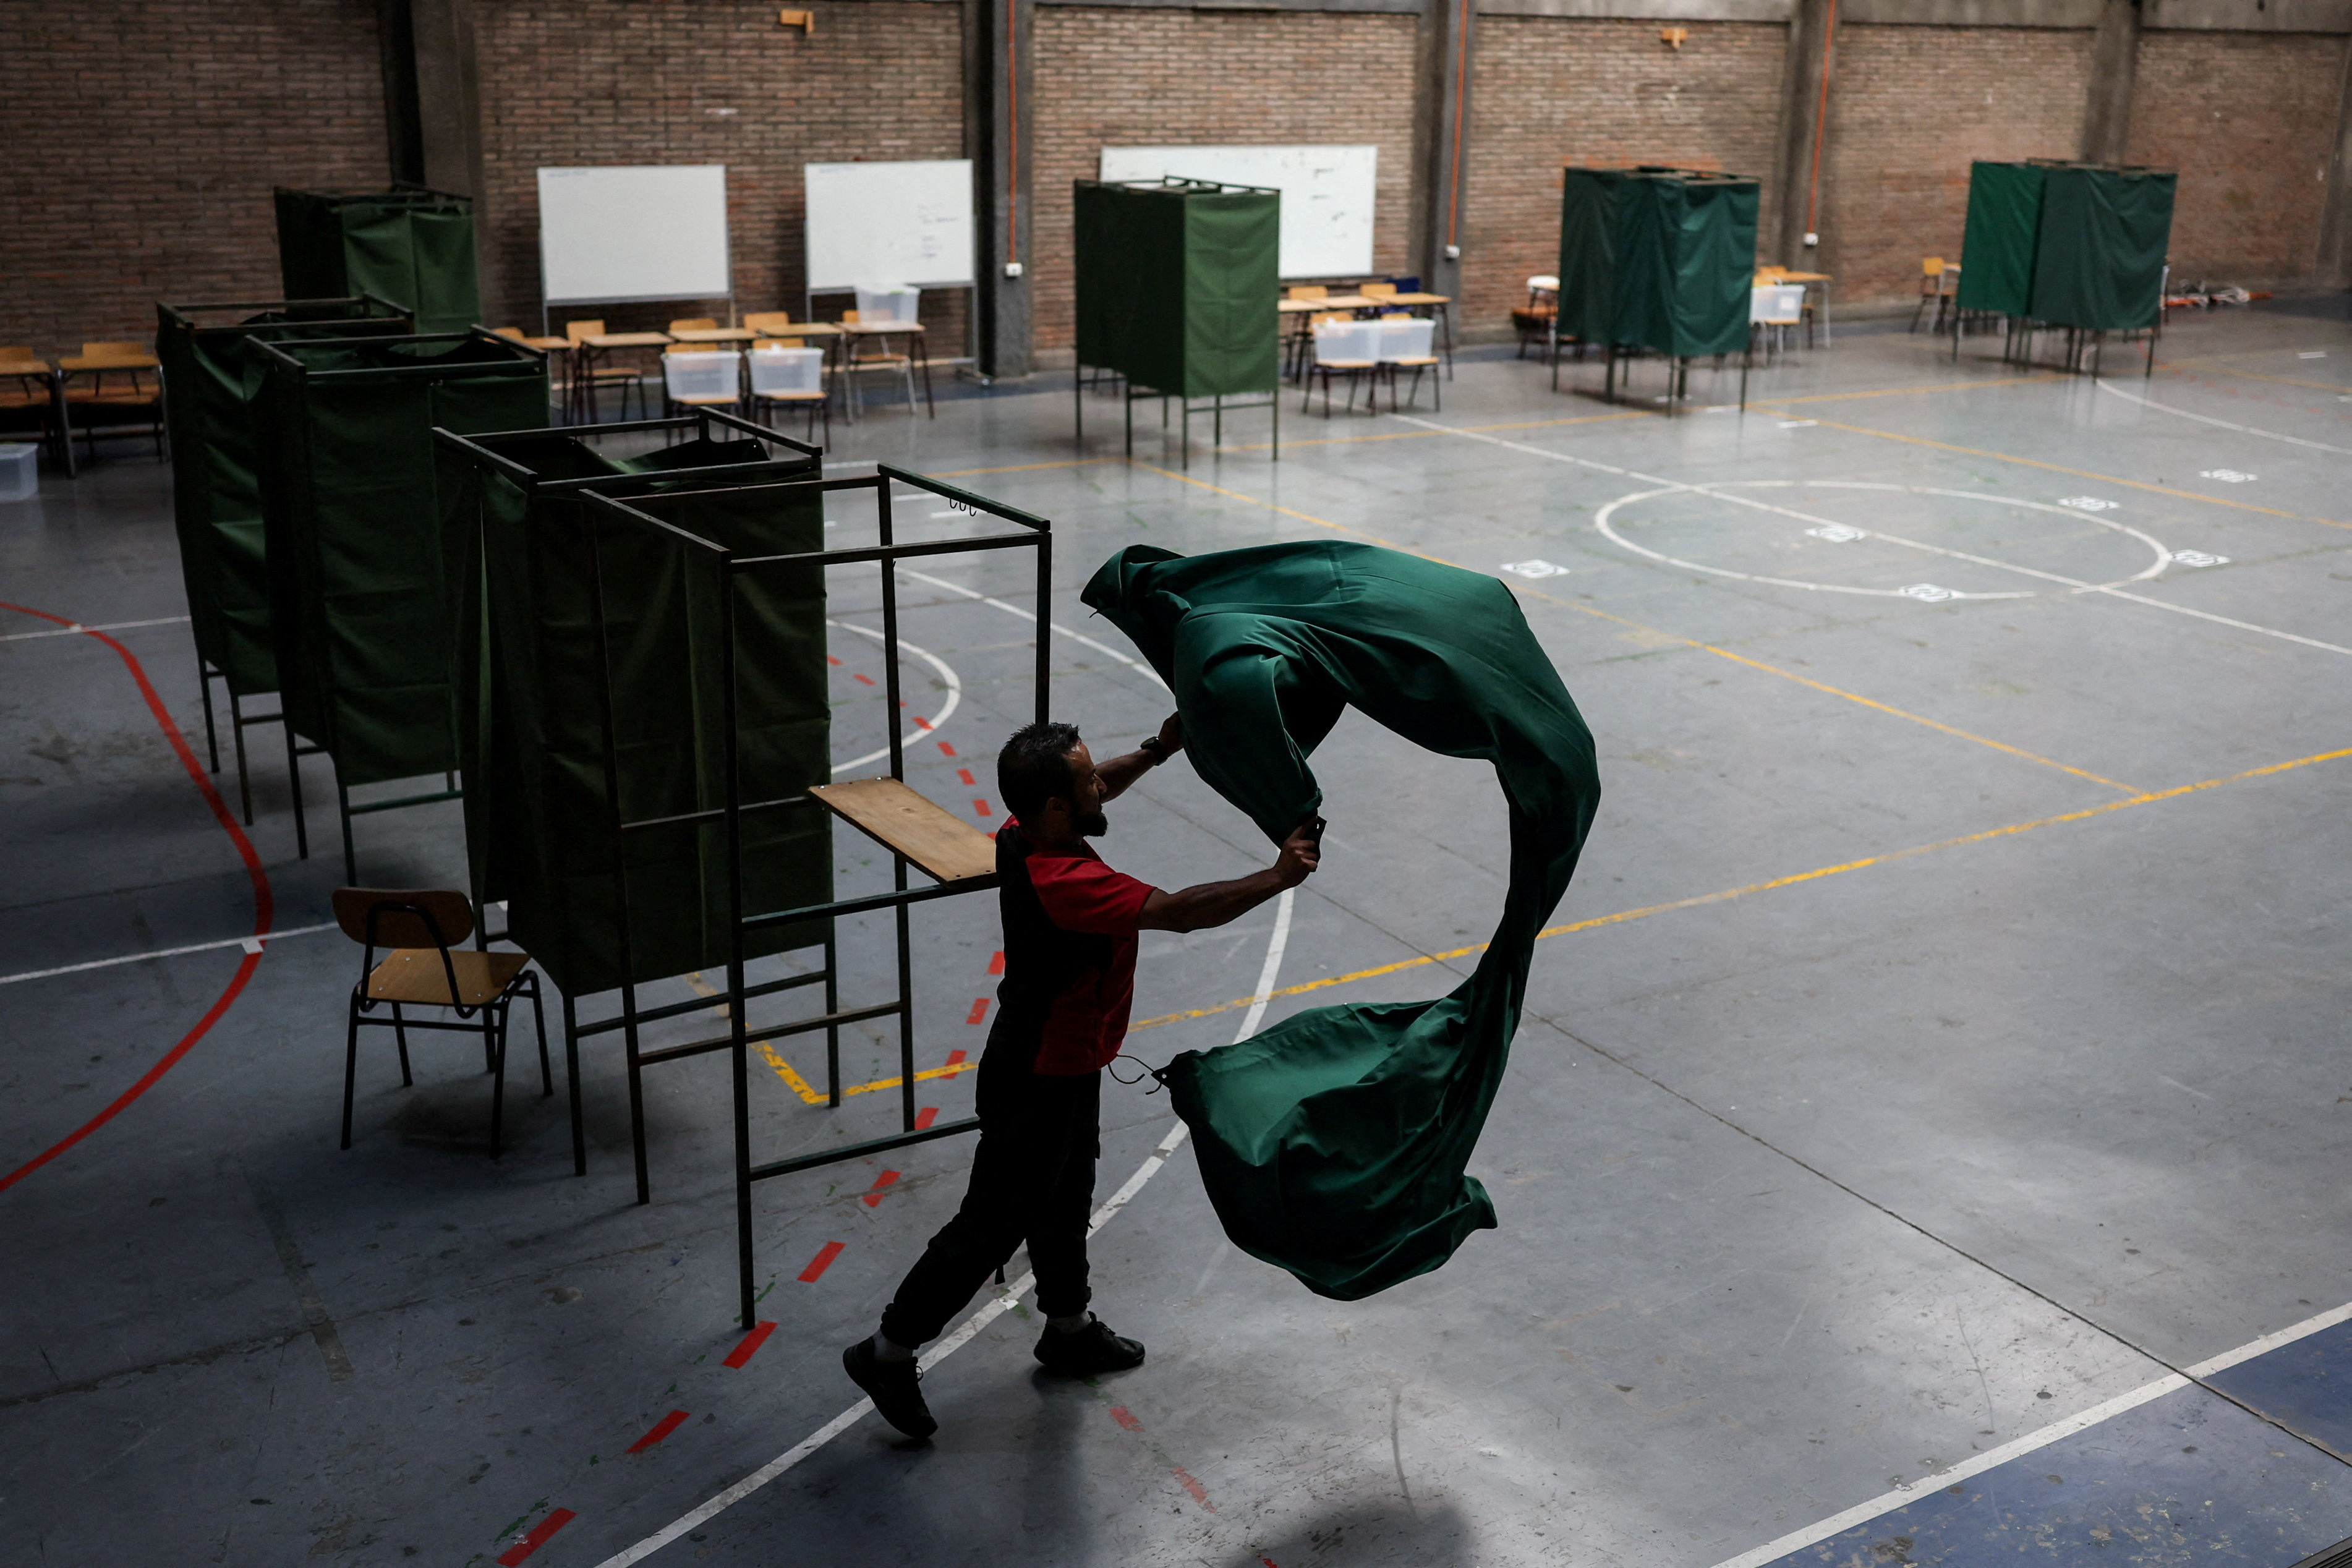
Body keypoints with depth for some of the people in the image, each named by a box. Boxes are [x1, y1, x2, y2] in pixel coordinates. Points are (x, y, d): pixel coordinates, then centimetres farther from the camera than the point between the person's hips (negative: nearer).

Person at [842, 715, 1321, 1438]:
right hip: (1036, 1087, -9)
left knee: (1065, 1205, 27)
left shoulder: (1023, 834, -9)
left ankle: (1070, 1329, 48)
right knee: (991, 1227, 6)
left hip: (1065, 1067, 9)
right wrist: (1276, 878, -34)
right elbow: (1179, 911, -39)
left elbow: (1094, 793, 12)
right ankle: (888, 1353, 21)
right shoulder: (1065, 883, -37)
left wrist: (1156, 750, 0)